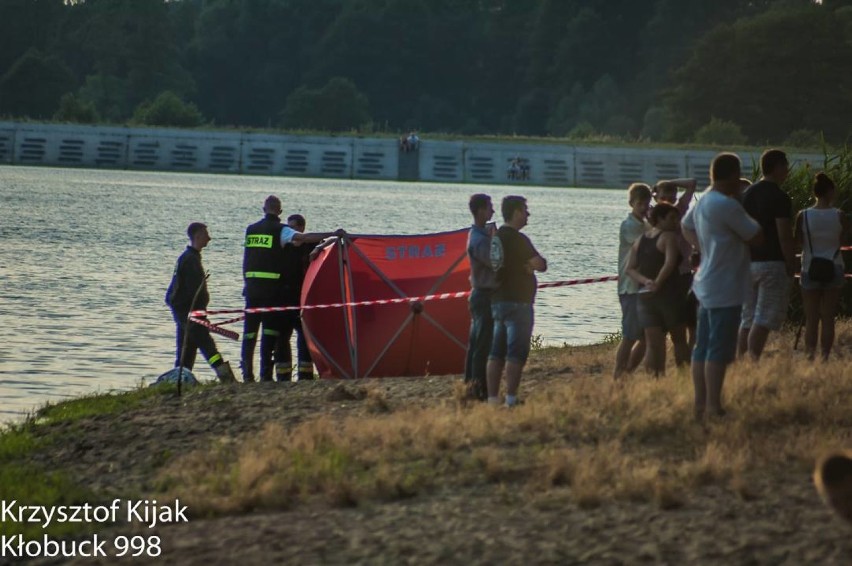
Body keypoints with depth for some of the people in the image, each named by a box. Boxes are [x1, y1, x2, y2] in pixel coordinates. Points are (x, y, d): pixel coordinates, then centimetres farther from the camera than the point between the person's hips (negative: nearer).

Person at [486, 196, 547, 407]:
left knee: (496, 352, 8)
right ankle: (511, 399, -12)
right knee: (516, 353, -7)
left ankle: (493, 398, 7)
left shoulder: (496, 237, 12)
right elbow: (540, 265, -13)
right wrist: (536, 263, 9)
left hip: (497, 300, 8)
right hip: (517, 302, -8)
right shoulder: (517, 239, -15)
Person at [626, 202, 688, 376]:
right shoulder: (669, 237, -8)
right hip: (668, 295, -5)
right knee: (679, 340, 10)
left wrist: (645, 281, -4)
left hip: (645, 297, 5)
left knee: (653, 344, 1)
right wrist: (657, 283, -17)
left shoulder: (640, 240, 13)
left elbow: (630, 268, 9)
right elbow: (670, 263, -23)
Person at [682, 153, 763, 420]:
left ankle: (701, 405, 12)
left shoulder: (702, 203, 12)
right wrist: (750, 222, 6)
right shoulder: (727, 205, -18)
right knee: (719, 350, -9)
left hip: (707, 285, 10)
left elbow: (686, 225, 33)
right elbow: (756, 237, -14)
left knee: (703, 348, 10)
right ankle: (713, 407, -12)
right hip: (725, 289, -10)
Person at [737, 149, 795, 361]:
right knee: (764, 320, -8)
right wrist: (791, 266, -9)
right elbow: (784, 236, -15)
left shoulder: (747, 194, 12)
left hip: (749, 262, 7)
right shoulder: (780, 198, -11)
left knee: (747, 319, 11)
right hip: (773, 263, -7)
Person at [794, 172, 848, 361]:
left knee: (811, 319, 6)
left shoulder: (803, 216, -7)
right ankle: (825, 356, 1)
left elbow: (798, 242, 1)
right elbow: (844, 240, 4)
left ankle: (810, 356, -4)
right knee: (828, 318, 5)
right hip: (834, 268, 0)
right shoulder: (839, 216, -7)